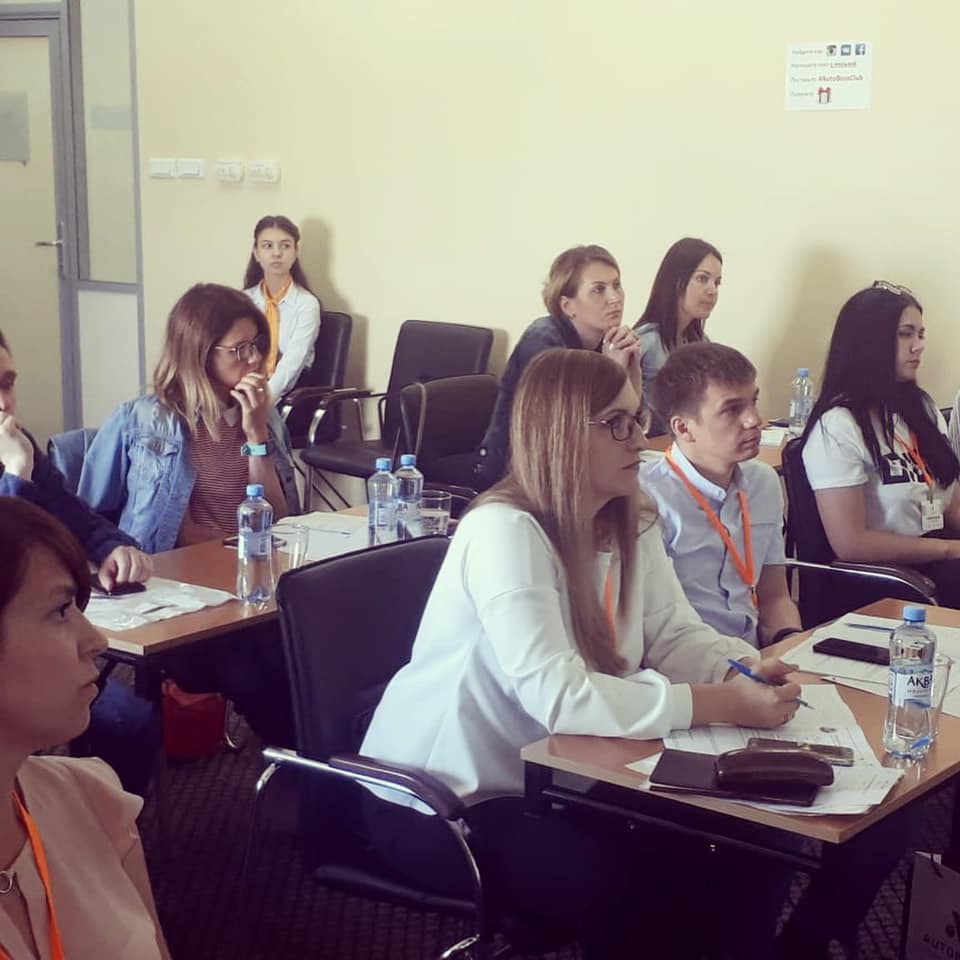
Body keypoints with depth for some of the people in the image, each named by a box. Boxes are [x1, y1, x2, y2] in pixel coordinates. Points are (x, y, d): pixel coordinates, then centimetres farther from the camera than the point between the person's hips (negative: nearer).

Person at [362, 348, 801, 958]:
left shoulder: (631, 523, 2)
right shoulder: (504, 531, -26)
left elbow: (676, 636, 0)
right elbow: (559, 697, -34)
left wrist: (744, 669, -23)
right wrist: (723, 704, -34)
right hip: (439, 796, -7)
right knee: (620, 882, -25)